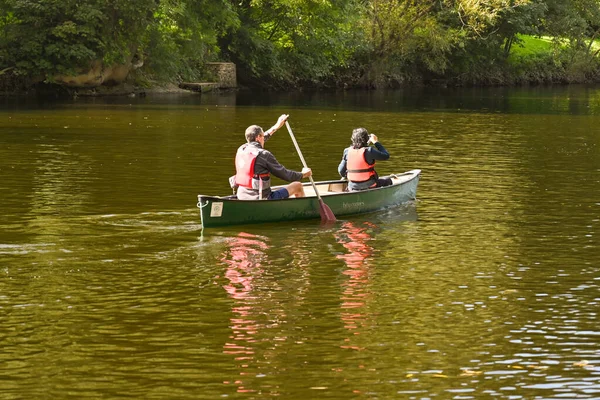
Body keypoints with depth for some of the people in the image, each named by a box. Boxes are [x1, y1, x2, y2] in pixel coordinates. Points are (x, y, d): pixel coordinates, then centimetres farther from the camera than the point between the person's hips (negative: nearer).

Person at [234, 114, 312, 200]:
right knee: (298, 186, 8)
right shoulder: (264, 155, -17)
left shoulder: (241, 149, 3)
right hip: (261, 200, -7)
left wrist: (276, 126, 34)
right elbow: (284, 174, -9)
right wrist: (303, 174, 9)